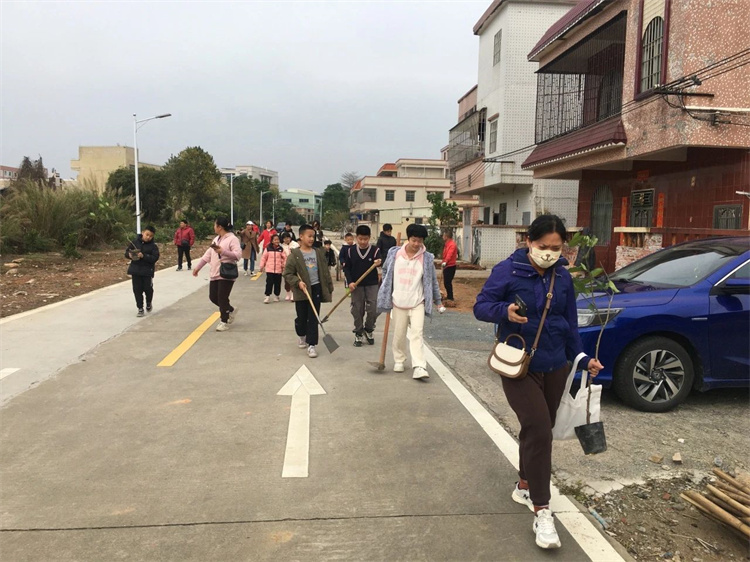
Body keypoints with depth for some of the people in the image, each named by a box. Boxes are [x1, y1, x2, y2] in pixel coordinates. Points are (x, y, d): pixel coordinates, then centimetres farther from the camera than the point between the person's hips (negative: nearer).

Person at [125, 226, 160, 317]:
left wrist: (143, 256, -26)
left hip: (147, 271, -2)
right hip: (136, 270, 2)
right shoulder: (135, 242, 0)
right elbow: (127, 252, 7)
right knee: (137, 290, 5)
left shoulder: (153, 246, -5)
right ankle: (140, 308, 15)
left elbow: (155, 258, -14)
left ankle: (149, 303, 30)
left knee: (148, 289, -1)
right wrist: (129, 255, -16)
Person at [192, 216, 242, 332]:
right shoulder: (216, 239, 16)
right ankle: (231, 310, 31)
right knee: (213, 297, 11)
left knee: (222, 298, -5)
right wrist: (197, 267, 20)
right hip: (215, 274, 9)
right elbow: (208, 254, 20)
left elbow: (238, 254, -21)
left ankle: (224, 321, 9)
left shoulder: (232, 239, -10)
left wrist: (222, 251, -29)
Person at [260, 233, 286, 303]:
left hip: (278, 269, 2)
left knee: (277, 283, 8)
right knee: (269, 283, -4)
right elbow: (264, 257, 4)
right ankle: (267, 296, 2)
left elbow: (284, 258, 5)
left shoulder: (281, 249, 2)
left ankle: (276, 296, 22)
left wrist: (284, 265, -3)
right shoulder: (268, 249, 0)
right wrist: (262, 265, 4)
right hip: (269, 269, -1)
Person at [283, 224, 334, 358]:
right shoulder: (294, 254, -7)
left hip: (316, 289, 2)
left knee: (313, 318, 0)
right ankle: (302, 336, 40)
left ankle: (311, 345, 4)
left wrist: (329, 287, 12)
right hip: (302, 291, -2)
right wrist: (298, 282, -21)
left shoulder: (318, 252, 6)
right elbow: (287, 274, -7)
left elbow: (325, 271, 11)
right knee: (301, 317, 11)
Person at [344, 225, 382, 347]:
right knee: (357, 311, 6)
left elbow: (380, 261, -17)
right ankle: (358, 333, 21)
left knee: (373, 310, -2)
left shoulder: (375, 250, -4)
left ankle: (368, 330, 23)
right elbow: (346, 267, 3)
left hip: (372, 285, -1)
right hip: (356, 286, 1)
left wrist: (378, 263, -42)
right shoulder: (351, 251, -1)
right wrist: (350, 282, -9)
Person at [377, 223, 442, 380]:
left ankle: (419, 367, -13)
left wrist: (438, 300, 8)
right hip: (398, 302, 1)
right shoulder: (394, 253, -3)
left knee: (417, 333, -10)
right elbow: (385, 271, 12)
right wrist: (386, 293, 11)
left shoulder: (427, 258, -4)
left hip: (417, 303, -1)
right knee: (399, 334, 11)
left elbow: (432, 280, 5)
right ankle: (399, 361, 30)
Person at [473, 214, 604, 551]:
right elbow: (481, 307, -12)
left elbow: (570, 324, 13)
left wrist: (582, 359, 9)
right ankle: (542, 512, -6)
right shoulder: (508, 271, -12)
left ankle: (524, 486, 38)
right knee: (538, 429, -16)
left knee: (541, 430, 16)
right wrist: (504, 310, -31)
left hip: (555, 367, 6)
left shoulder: (563, 277, 4)